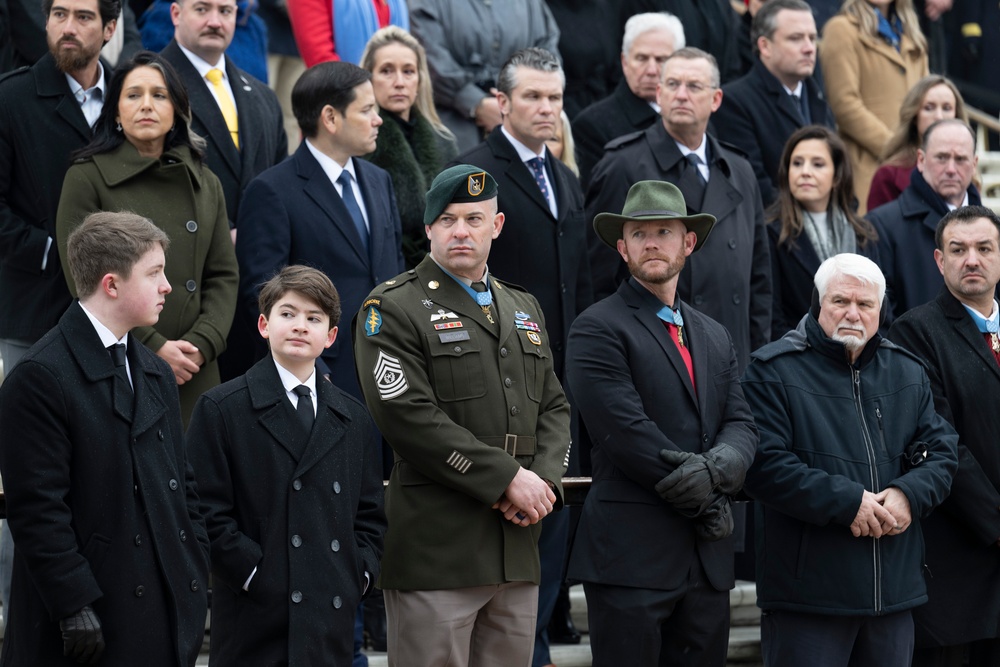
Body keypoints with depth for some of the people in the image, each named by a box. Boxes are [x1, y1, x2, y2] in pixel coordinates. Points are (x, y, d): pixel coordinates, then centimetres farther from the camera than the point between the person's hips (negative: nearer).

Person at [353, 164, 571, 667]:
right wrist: (508, 478, -15)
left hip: (517, 548, 6)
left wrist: (544, 480, -3)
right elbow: (411, 418, -14)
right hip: (436, 548, -6)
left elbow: (554, 407, 18)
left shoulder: (524, 309, 20)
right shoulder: (393, 309, -3)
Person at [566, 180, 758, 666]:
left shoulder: (714, 337, 20)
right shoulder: (598, 330, -3)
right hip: (631, 556, -6)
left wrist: (718, 466, -14)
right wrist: (707, 504, -10)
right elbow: (626, 433, -13)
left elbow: (742, 425, 10)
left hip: (707, 561, 7)